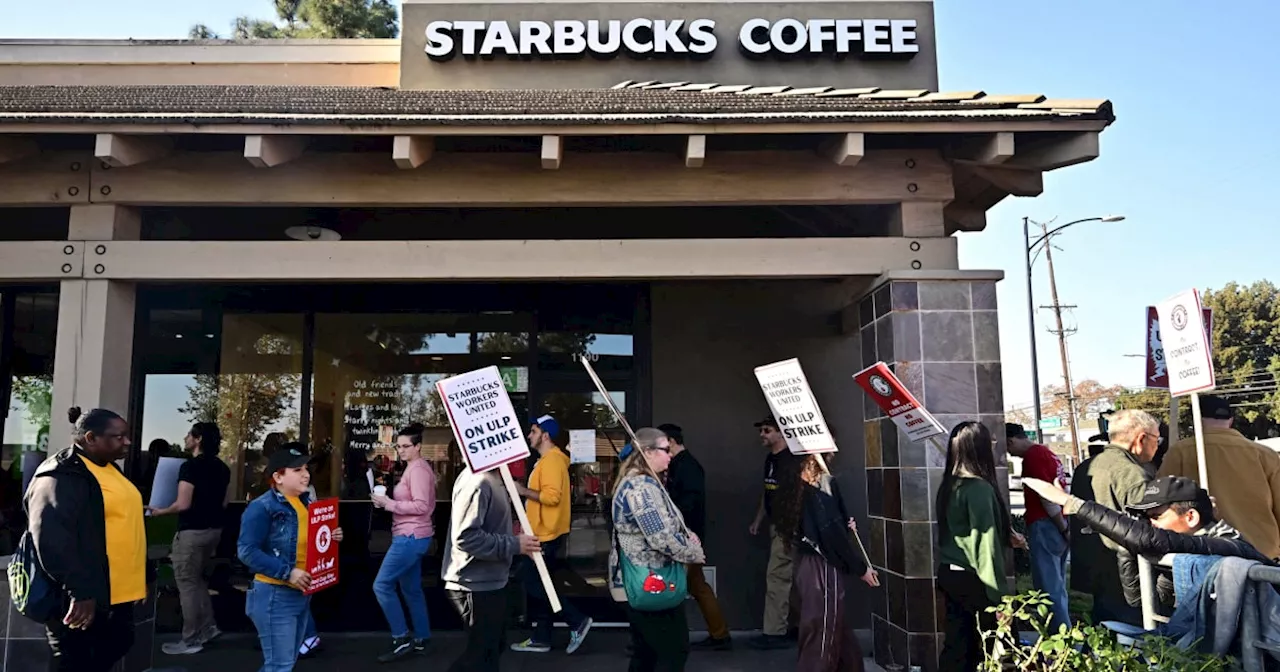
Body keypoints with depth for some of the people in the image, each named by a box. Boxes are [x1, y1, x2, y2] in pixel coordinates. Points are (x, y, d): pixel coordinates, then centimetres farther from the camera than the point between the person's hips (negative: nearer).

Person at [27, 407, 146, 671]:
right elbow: (52, 537, -28)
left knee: (115, 647, 19)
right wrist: (80, 590, -33)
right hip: (82, 599, -9)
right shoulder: (61, 475, -16)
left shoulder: (110, 469, 14)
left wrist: (140, 577, 22)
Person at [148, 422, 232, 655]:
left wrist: (161, 511, -3)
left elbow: (183, 504, -19)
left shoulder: (190, 466, -17)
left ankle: (190, 640, 8)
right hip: (214, 529, 8)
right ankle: (208, 627, 20)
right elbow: (224, 503, 13)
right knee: (196, 579, 22)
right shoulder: (222, 468, 7)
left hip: (192, 531, -8)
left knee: (186, 583, 3)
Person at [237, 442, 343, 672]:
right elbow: (247, 551, -23)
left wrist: (332, 538, 0)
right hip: (275, 595, -8)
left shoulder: (306, 502, 9)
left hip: (302, 593, 8)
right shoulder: (262, 507, -15)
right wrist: (287, 572, -27)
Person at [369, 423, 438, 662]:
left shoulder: (418, 469, -15)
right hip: (412, 536, 11)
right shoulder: (414, 468, 16)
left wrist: (389, 503, -19)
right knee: (411, 590, 14)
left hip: (410, 537, -11)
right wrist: (388, 500, 4)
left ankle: (402, 639, -3)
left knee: (381, 585, -8)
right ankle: (421, 639, 21)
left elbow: (421, 506, -23)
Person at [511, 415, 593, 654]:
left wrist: (524, 491, -19)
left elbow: (552, 495, -26)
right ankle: (540, 638, 18)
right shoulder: (546, 460, 16)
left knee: (534, 582, -7)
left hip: (548, 535, -10)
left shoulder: (552, 460, -16)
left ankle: (577, 620, -1)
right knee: (536, 583, 12)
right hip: (543, 533, 10)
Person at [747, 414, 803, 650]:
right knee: (790, 578, 14)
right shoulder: (770, 459, 12)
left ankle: (774, 633, 1)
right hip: (776, 526, 9)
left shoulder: (793, 459, -16)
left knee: (776, 577, -6)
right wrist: (758, 520, 20)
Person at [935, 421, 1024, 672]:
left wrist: (1006, 536, 20)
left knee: (957, 643, 11)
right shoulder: (980, 488, -17)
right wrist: (997, 593, -15)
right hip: (972, 579, -7)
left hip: (948, 574, 7)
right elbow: (985, 544, -19)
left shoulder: (948, 485, 6)